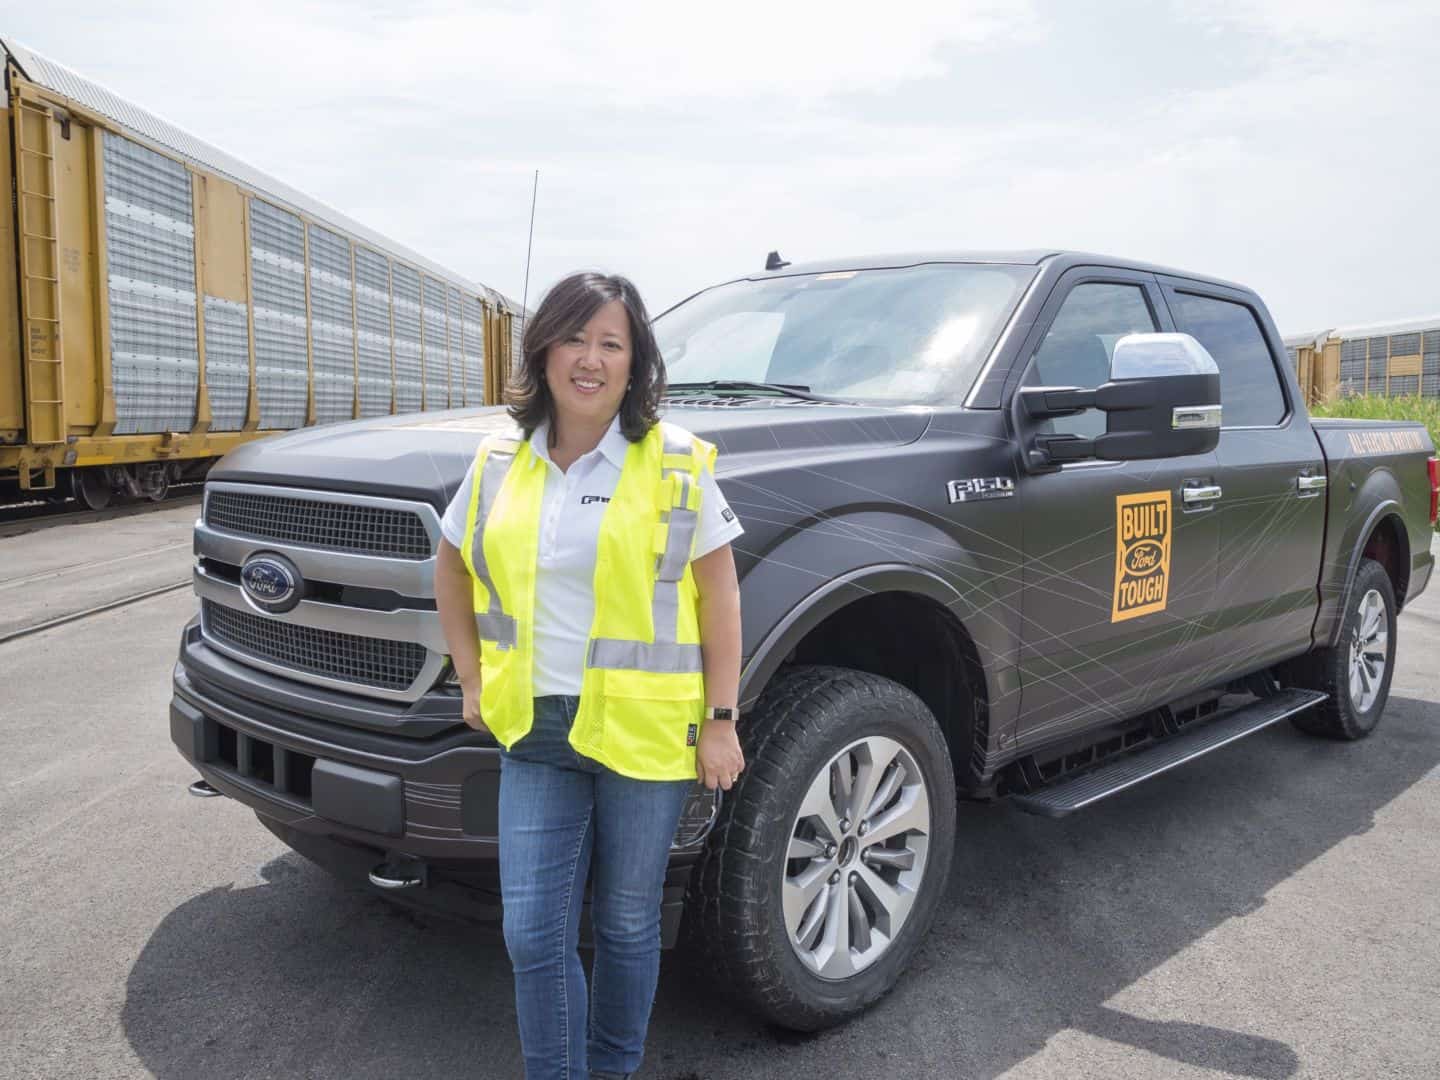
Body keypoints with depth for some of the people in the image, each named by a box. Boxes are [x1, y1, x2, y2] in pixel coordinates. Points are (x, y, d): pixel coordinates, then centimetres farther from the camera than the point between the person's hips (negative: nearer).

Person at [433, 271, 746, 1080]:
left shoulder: (676, 463, -7)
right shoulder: (500, 461, 3)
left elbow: (718, 595, -5)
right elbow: (452, 570, 17)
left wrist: (721, 721, -7)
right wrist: (474, 679, 11)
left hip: (646, 732, -2)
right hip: (536, 731, 3)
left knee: (628, 924, 14)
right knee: (532, 933, 5)